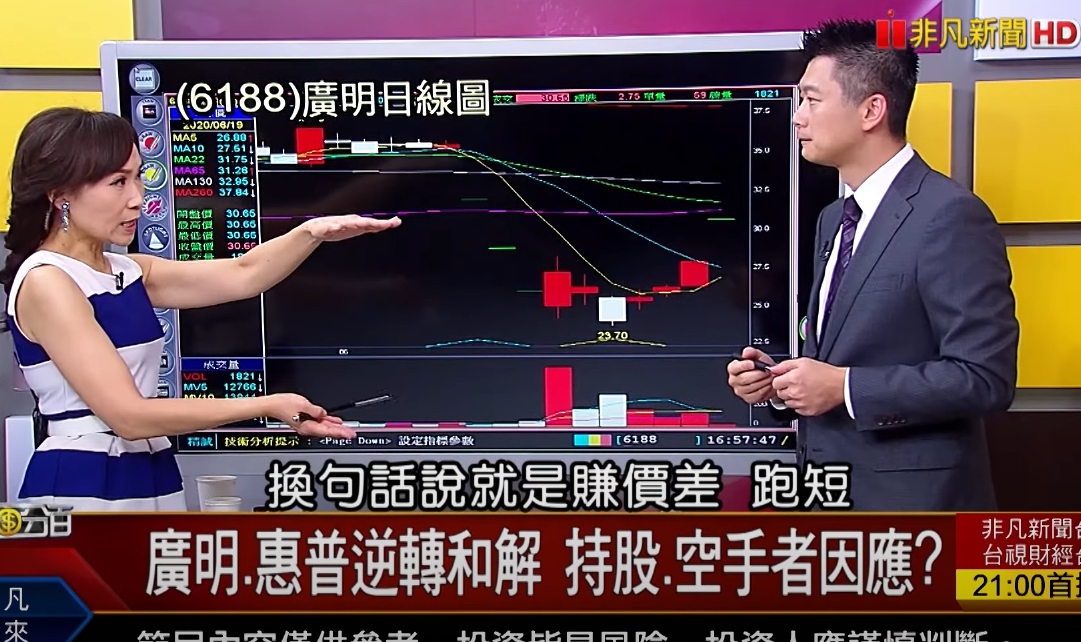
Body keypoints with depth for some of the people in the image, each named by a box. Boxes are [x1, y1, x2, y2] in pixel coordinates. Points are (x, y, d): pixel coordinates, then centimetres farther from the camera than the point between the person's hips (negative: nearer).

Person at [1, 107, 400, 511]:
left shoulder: (126, 272, 10)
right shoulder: (45, 282, -14)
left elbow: (242, 275, 5)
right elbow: (129, 415, -19)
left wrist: (312, 232, -13)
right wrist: (266, 406, -18)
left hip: (149, 477, 8)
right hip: (82, 486, -8)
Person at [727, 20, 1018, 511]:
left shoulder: (950, 216, -16)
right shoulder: (834, 219, 10)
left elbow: (985, 376, -20)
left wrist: (844, 387, -22)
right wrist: (780, 382, -3)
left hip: (911, 498, -8)